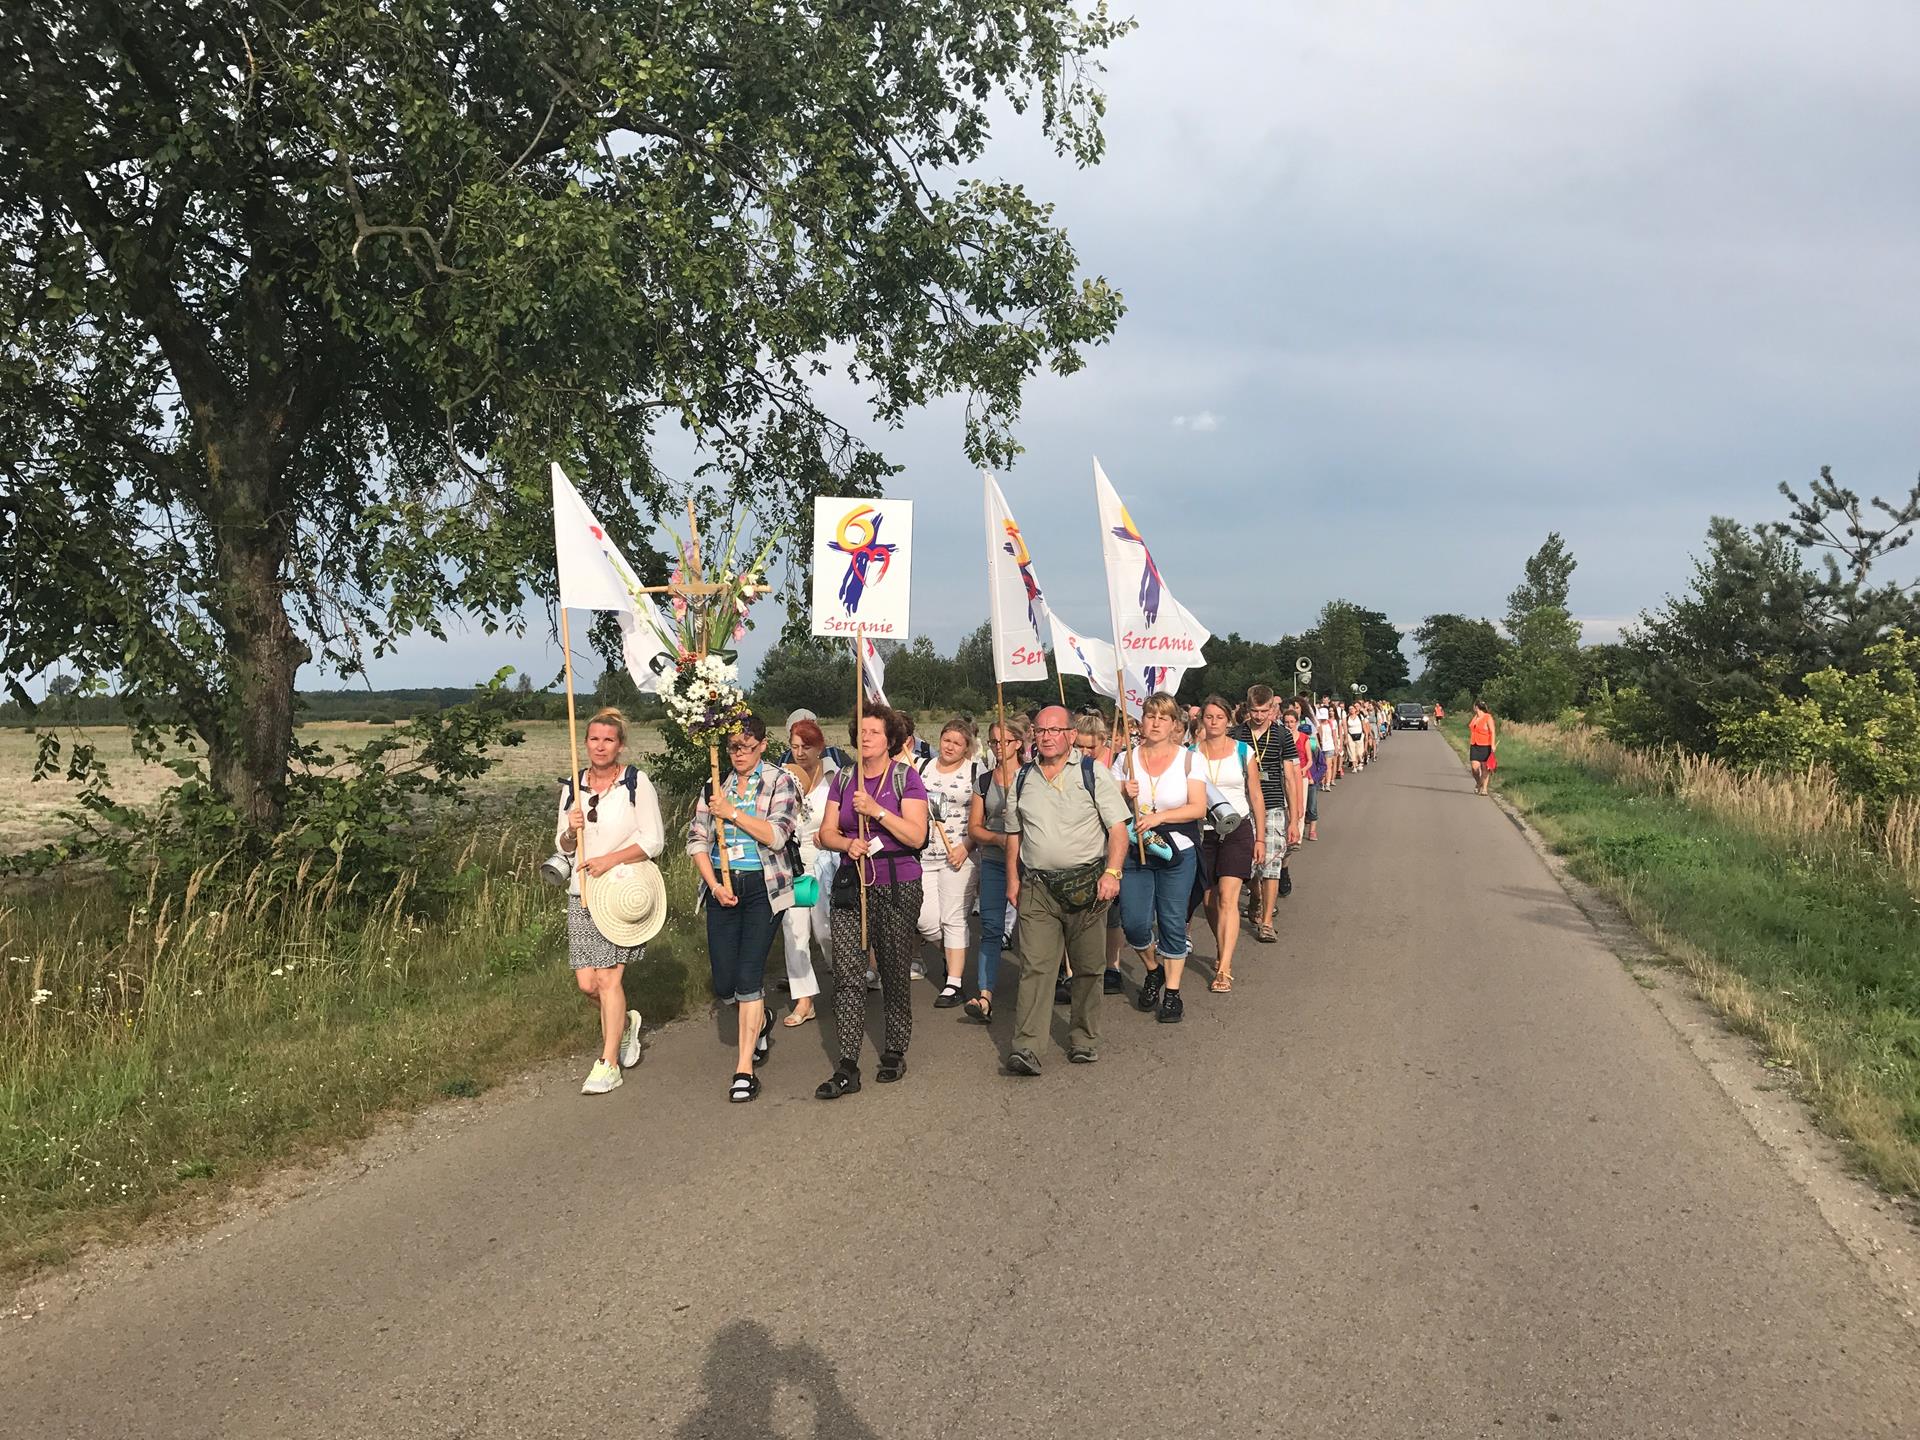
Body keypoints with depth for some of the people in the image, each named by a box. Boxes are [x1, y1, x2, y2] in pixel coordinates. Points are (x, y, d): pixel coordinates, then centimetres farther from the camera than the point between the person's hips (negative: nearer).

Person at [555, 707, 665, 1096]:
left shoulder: (637, 782, -4)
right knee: (587, 982, 3)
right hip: (582, 892, 5)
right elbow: (562, 845, 17)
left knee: (608, 977, -8)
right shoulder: (574, 786, 11)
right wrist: (570, 830, -6)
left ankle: (608, 1064, 3)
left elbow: (653, 840, -6)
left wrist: (611, 859, -18)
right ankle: (625, 1022, 34)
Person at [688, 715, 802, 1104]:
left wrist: (732, 812, -14)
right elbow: (696, 840, 6)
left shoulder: (780, 782, -2)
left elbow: (776, 835, -14)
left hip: (763, 888, -4)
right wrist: (714, 885, -6)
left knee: (748, 977, -10)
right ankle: (761, 1019, 39)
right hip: (722, 890, 4)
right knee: (725, 985, 6)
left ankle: (745, 1068, -1)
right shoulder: (714, 786, 9)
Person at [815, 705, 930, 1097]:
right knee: (847, 973, -4)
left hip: (897, 887, -3)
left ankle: (895, 1052, 23)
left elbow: (916, 835, -12)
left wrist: (876, 810, -20)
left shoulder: (906, 778, -2)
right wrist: (848, 844, -13)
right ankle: (847, 1068, -3)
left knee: (895, 972, 6)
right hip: (851, 885, 3)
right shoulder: (843, 779, 10)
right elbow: (826, 833, 8)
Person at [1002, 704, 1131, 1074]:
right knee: (1035, 966, -7)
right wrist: (1013, 879, 10)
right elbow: (1013, 833, 19)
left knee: (1087, 967, 6)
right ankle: (1025, 1048, -11)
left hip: (1087, 884, -2)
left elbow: (1118, 828, -3)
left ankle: (1085, 1040, 20)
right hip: (1037, 887, 2)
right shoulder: (1021, 779, 11)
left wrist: (1112, 872, -15)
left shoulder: (1093, 773, 0)